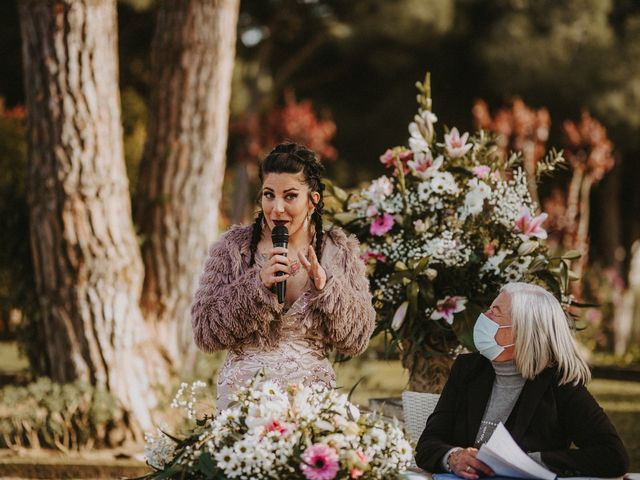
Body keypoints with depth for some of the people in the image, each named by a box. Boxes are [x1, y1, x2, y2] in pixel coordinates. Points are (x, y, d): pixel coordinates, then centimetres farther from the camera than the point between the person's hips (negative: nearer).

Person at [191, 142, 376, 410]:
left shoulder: (340, 252, 8)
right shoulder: (233, 247, 5)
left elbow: (357, 340, 4)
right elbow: (204, 332, -1)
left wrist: (325, 285, -10)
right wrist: (257, 284, -12)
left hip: (312, 396, 1)